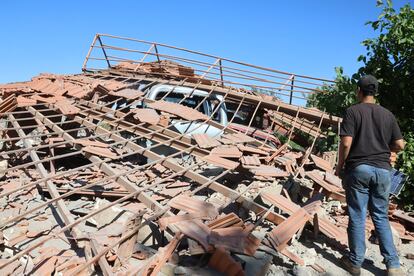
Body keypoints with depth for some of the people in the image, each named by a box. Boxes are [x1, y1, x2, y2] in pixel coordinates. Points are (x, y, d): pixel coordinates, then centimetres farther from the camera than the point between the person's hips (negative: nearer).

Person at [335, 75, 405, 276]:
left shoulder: (353, 111, -5)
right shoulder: (388, 114, 7)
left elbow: (346, 143, -13)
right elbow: (400, 145, 7)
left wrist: (339, 166, -1)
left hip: (358, 169, -4)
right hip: (383, 170, 4)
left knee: (357, 217, 4)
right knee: (381, 216, 14)